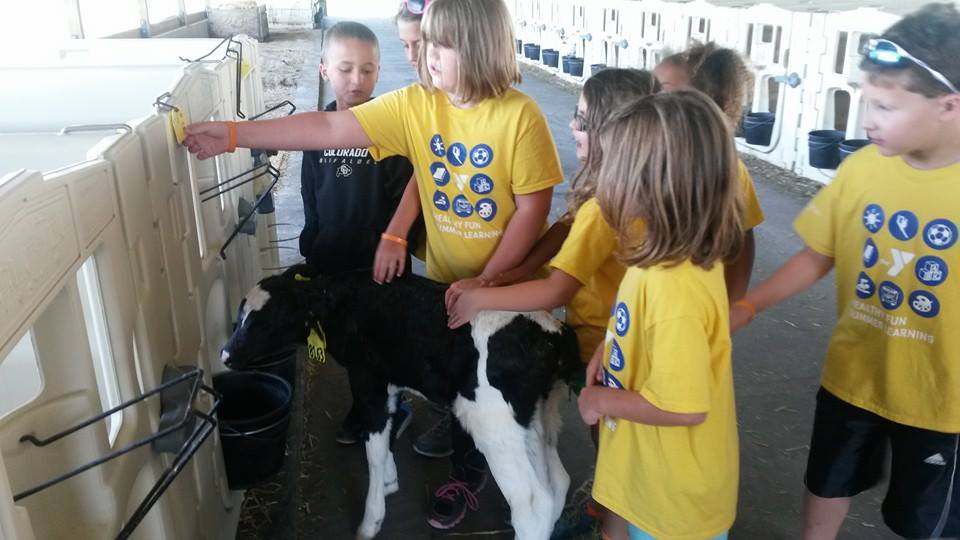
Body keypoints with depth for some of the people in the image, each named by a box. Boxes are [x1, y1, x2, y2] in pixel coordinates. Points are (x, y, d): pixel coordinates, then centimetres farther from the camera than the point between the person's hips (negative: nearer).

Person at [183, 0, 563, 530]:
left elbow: (533, 209, -17)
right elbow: (327, 129, -13)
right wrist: (234, 134, -17)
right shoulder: (414, 105, -10)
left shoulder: (520, 115, -20)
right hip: (448, 281, 4)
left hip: (510, 280, -4)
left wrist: (488, 279, -19)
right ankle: (468, 472, 46)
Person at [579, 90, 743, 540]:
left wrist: (601, 400, -18)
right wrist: (606, 352, -2)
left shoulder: (675, 286, -35)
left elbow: (684, 407, -31)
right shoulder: (671, 252, -6)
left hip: (673, 489, -8)